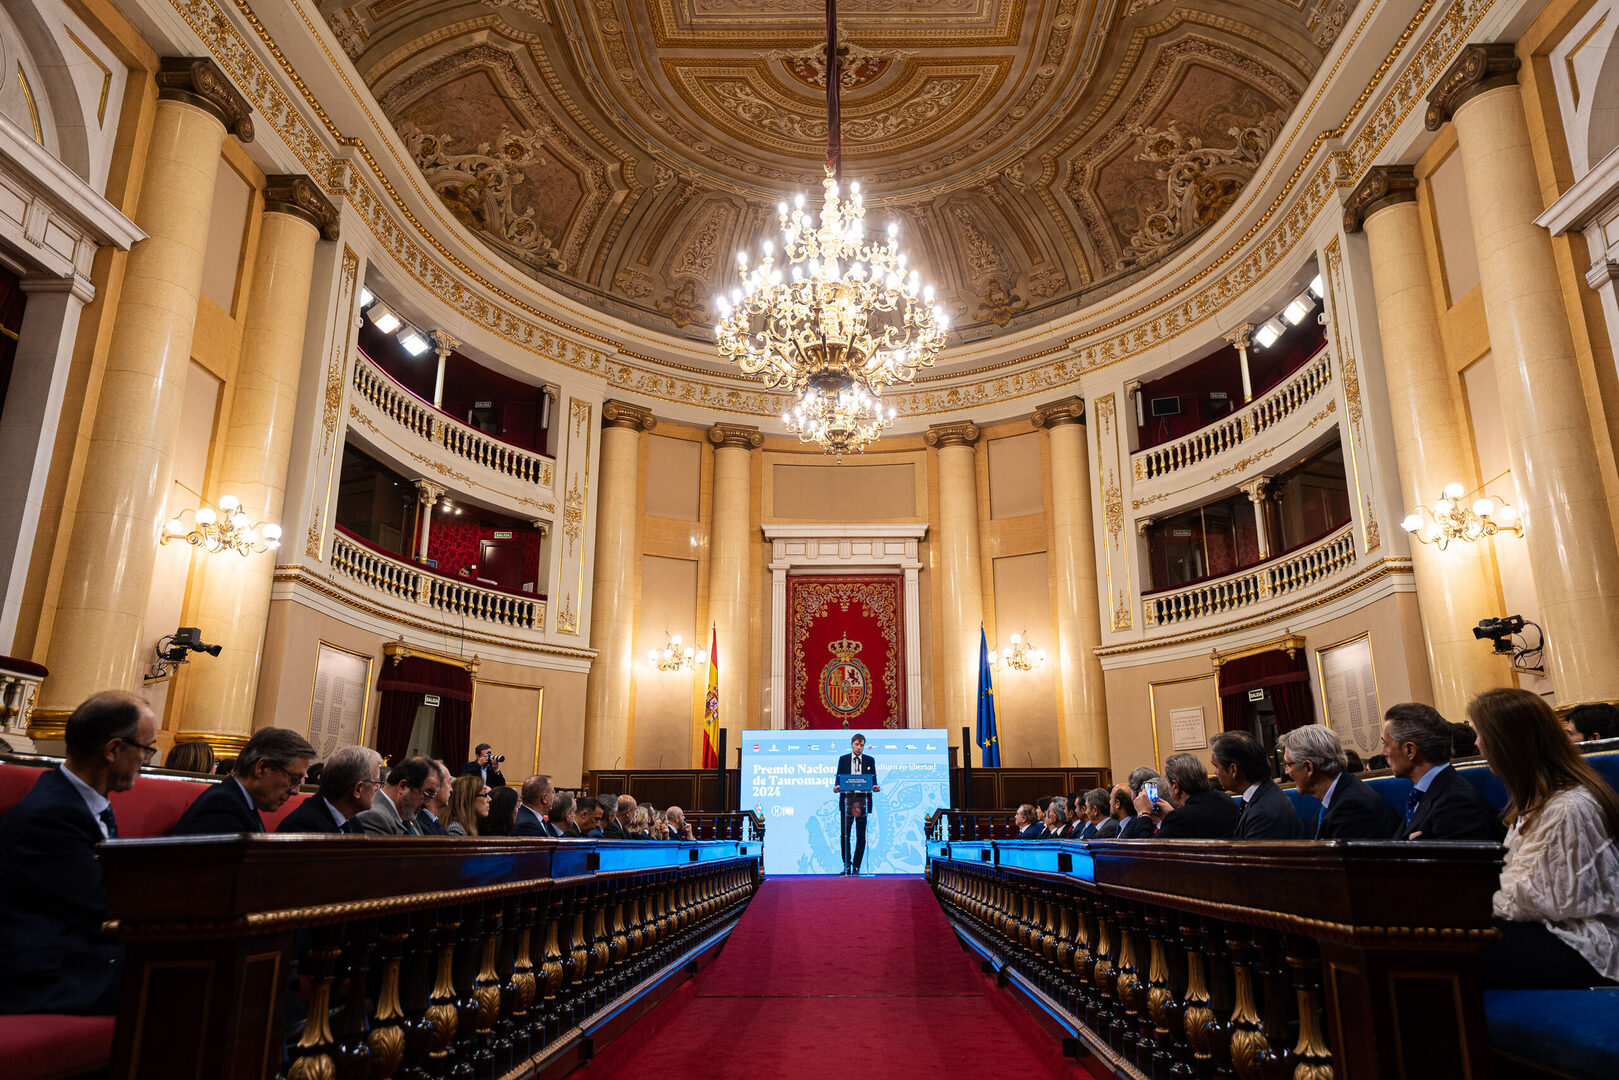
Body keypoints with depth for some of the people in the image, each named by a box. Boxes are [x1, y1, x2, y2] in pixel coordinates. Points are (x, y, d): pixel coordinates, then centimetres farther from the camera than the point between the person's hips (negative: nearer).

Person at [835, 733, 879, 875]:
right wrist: (837, 786, -11)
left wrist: (875, 787, -13)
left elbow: (873, 779, 9)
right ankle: (847, 865, 11)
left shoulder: (870, 760, 11)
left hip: (862, 800, 0)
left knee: (861, 835, 1)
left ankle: (856, 867, 9)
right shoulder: (843, 759, 11)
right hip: (846, 799, 0)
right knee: (845, 834, -2)